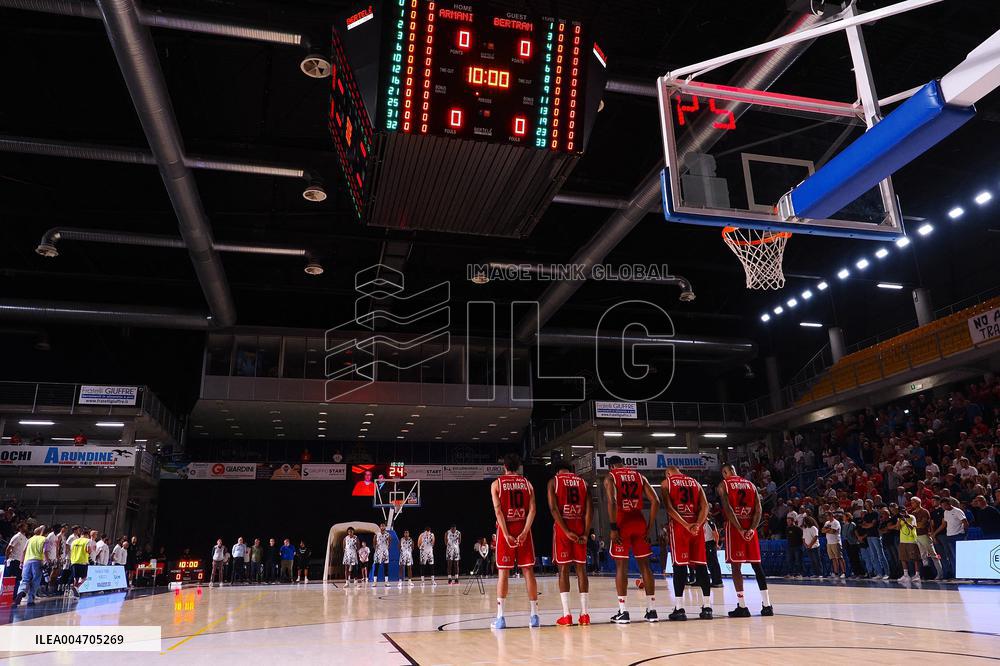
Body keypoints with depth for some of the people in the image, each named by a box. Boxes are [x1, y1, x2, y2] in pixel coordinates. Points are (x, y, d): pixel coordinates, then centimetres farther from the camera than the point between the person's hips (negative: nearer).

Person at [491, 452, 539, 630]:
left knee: (503, 572, 2)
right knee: (528, 571, 5)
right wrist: (524, 532, -11)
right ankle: (534, 614, 7)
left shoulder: (496, 484, 2)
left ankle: (500, 617, 0)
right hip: (523, 530, 2)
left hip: (505, 530, -2)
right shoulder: (527, 483, 8)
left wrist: (507, 535, -12)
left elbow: (498, 511, -9)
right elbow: (532, 510, -5)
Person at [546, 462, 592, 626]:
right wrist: (585, 533, -4)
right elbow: (589, 509, 0)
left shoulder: (553, 481, 5)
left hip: (562, 528, -2)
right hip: (580, 528, 2)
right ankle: (584, 614, 6)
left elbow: (553, 508, -9)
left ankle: (566, 615, -2)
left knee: (563, 569, 2)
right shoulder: (583, 482, 12)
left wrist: (566, 531, -11)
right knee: (581, 568, 7)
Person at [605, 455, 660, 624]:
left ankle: (622, 612, 2)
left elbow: (612, 502, -17)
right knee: (645, 565, 10)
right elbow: (655, 501, 4)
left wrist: (613, 528, -14)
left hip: (622, 523, -4)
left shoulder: (610, 477, 0)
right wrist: (650, 526, 7)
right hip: (639, 522, 4)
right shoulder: (639, 476, 13)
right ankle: (652, 610, 13)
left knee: (621, 566, 2)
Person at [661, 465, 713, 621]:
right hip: (697, 526, 4)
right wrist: (698, 524, -8)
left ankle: (679, 609, -3)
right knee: (701, 564, 6)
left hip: (679, 526, -3)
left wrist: (686, 525, -14)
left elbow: (668, 507, -8)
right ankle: (707, 607, 8)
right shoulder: (695, 483, 19)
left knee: (679, 565, -2)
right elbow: (705, 506, 4)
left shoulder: (666, 483, 7)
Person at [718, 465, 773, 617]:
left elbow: (728, 509, -12)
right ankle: (767, 605, 8)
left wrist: (740, 529, -13)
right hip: (750, 528, 4)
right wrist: (752, 529, -5)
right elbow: (758, 510, 2)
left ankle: (742, 607, -3)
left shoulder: (723, 485, 1)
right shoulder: (751, 484, 15)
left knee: (736, 566, 0)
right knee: (757, 565, 10)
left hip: (734, 527, -4)